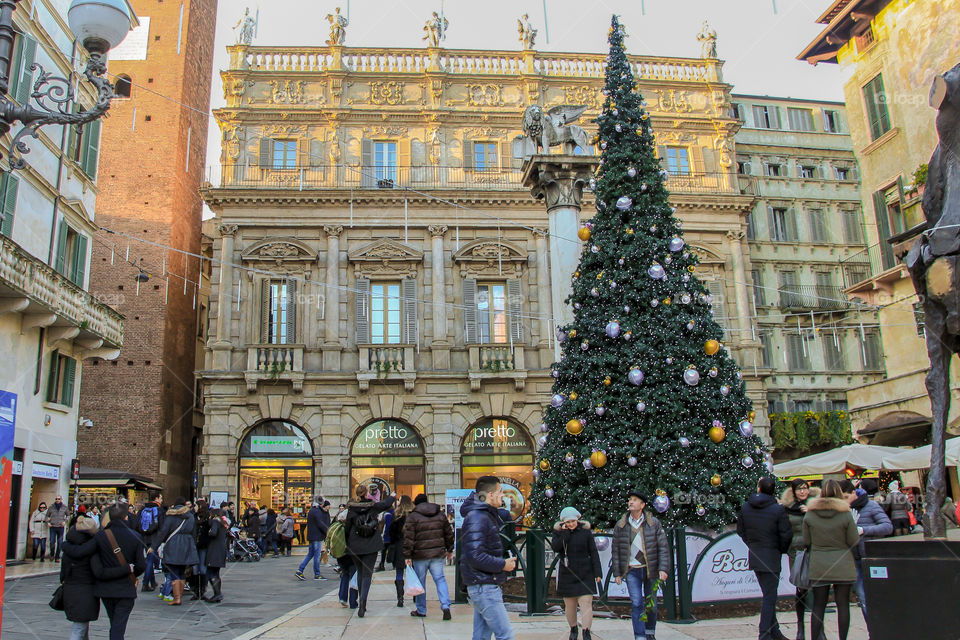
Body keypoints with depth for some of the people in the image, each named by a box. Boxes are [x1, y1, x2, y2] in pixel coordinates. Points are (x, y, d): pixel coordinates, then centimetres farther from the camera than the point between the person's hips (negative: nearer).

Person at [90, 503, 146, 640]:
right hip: (126, 589, -2)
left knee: (114, 625, 21)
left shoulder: (99, 537, -8)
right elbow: (142, 565, -6)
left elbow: (97, 570, -8)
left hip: (105, 589, 2)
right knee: (119, 628, 0)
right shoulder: (135, 536, -8)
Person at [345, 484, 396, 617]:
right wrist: (392, 496, 39)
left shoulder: (351, 509, -5)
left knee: (360, 572, 17)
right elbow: (386, 504, 18)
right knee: (367, 574, -1)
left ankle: (362, 601, 24)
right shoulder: (373, 506, -2)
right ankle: (362, 602, -17)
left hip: (355, 547, 1)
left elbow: (347, 528, -1)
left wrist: (347, 543, 13)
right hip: (371, 546, -1)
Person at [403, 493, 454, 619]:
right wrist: (449, 549, 25)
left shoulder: (412, 517, -4)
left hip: (420, 556, -3)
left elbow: (408, 538, -10)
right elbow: (449, 533, 15)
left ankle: (421, 610, 19)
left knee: (420, 582, 9)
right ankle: (446, 606, -6)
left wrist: (407, 555, -7)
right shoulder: (440, 514, 9)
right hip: (437, 554, 3)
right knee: (440, 579, 8)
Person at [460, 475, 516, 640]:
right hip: (483, 587, -10)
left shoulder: (489, 514, 15)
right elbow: (475, 556, -25)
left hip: (487, 586, 10)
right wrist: (503, 565, -15)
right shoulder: (476, 518, -17)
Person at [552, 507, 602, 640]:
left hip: (585, 575, -1)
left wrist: (598, 572, -2)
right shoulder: (558, 532, 3)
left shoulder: (585, 531, 1)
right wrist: (565, 532, -17)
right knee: (569, 605, 8)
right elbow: (555, 548, -15)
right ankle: (573, 629, 29)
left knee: (586, 604, -9)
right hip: (567, 575, 1)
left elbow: (593, 553, 3)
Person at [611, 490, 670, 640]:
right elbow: (615, 551, 5)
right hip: (631, 571, 0)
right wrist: (617, 573, 2)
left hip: (650, 570, 0)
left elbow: (663, 548, -3)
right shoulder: (620, 526, 0)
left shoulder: (654, 523, -2)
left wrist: (663, 569, -13)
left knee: (651, 604, 9)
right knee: (636, 604, -8)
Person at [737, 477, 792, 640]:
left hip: (754, 557, 5)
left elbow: (740, 530, 8)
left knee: (768, 595, 17)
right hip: (771, 556, -5)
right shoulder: (778, 509, -15)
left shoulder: (745, 507, 0)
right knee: (769, 597, 1)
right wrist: (782, 550, 7)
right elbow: (786, 535, -12)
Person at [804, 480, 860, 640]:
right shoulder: (845, 514, -9)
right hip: (842, 567, -1)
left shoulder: (809, 515, -3)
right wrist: (855, 526, 12)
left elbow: (807, 541, 3)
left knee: (818, 606, 7)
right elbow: (854, 542, -5)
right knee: (843, 604, 7)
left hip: (818, 567, 1)